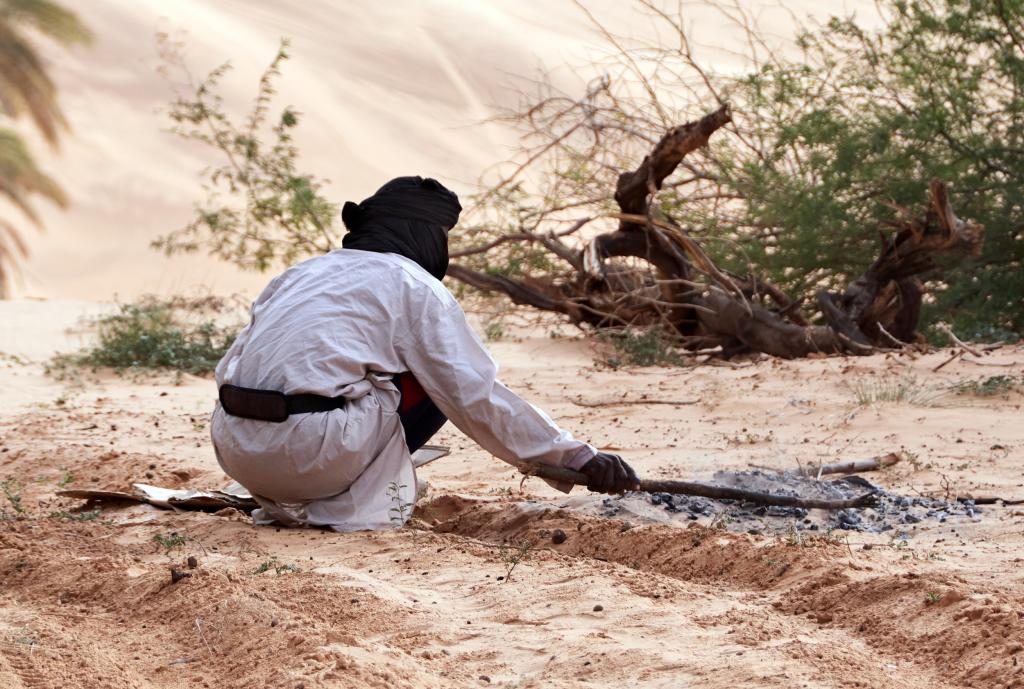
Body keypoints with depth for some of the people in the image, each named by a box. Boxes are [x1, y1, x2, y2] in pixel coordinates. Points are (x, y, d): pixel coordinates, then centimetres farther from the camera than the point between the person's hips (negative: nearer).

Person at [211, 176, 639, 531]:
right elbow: (477, 396, -1)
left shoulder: (303, 272, 23)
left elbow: (230, 367, 23)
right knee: (434, 379, 11)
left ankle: (287, 501, 13)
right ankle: (360, 503, 1)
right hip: (308, 451, -6)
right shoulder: (415, 287, 5)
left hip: (234, 453, 6)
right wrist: (578, 458, 3)